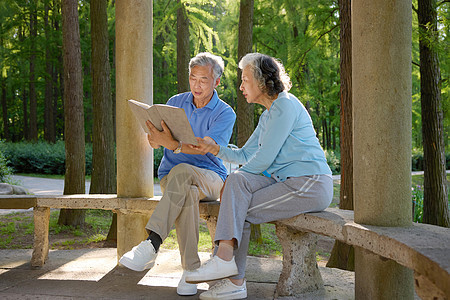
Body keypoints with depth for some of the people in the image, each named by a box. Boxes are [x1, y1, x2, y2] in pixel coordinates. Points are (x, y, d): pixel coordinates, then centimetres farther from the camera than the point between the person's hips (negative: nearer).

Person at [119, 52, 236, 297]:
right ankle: (191, 269, -32)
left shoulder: (225, 114, -1)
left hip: (210, 178, -2)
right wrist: (155, 137, -20)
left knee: (181, 171, -38)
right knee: (187, 194, -36)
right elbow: (156, 141, 7)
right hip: (171, 177, 2)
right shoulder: (175, 102, 11)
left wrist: (172, 144, -37)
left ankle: (151, 244, -44)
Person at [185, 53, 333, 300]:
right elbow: (246, 155, 19)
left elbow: (264, 159, -16)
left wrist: (232, 181, -3)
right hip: (287, 181, 8)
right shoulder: (269, 113, 20)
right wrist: (216, 149, 2)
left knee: (240, 211, -16)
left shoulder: (285, 105, -12)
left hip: (310, 186, -8)